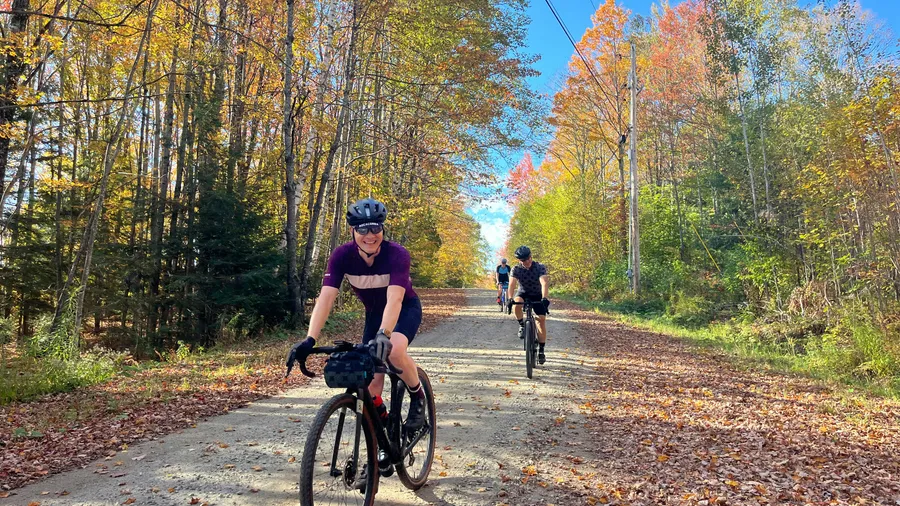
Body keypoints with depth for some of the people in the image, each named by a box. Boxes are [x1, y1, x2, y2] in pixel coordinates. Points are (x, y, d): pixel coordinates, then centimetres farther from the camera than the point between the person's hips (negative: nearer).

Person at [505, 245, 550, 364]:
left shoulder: (540, 267, -23)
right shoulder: (516, 269, -18)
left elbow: (544, 283, -37)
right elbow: (512, 284, -31)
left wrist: (544, 298, -53)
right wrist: (510, 299, -49)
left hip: (537, 296, 0)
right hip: (523, 293, 0)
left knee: (542, 320, -12)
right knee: (517, 304, -35)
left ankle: (541, 350, -2)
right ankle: (522, 325, -9)